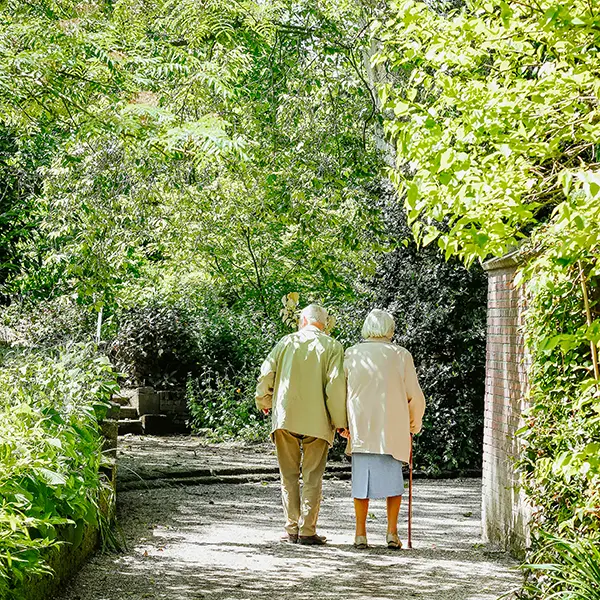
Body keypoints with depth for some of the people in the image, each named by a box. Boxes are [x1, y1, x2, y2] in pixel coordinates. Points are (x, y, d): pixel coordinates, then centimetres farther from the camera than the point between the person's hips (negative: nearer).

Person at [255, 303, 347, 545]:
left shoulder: (287, 342, 5)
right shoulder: (332, 346, 1)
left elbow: (266, 373, 2)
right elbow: (336, 384, -8)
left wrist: (264, 402, 20)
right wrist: (339, 421, -3)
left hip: (285, 417, 1)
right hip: (317, 420, -1)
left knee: (289, 476, 9)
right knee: (312, 477, 4)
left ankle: (292, 529, 7)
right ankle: (307, 531, 0)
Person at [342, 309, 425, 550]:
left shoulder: (352, 354, 2)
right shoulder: (401, 355, -1)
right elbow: (415, 396, 2)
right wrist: (414, 425, 17)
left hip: (360, 428, 1)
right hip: (393, 429, -1)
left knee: (362, 478, 7)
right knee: (393, 478, 10)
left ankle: (360, 534, 5)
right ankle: (392, 532, 3)